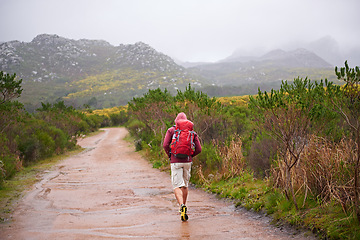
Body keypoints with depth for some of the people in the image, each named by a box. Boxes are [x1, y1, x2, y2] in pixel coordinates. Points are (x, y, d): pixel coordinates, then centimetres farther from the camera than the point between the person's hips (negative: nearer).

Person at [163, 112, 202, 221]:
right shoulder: (192, 132, 7)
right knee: (185, 185, 17)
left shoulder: (171, 130, 1)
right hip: (187, 161, 3)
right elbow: (198, 149, 3)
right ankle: (184, 207, 26)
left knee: (177, 186, -5)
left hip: (176, 162, -3)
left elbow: (165, 145, -10)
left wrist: (169, 155, 7)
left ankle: (182, 205, -28)